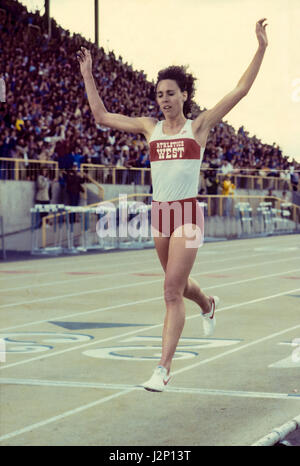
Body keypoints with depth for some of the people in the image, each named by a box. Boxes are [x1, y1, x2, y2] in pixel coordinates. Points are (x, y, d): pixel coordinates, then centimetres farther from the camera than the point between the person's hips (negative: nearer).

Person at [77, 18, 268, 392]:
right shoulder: (150, 127, 9)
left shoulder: (199, 126, -1)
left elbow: (240, 90, -4)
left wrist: (261, 49, -9)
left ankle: (163, 368, -10)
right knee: (177, 285, 21)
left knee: (172, 292, -11)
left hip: (188, 215, -5)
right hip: (160, 214, 5)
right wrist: (88, 76, 12)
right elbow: (102, 116, 14)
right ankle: (207, 305, 55)